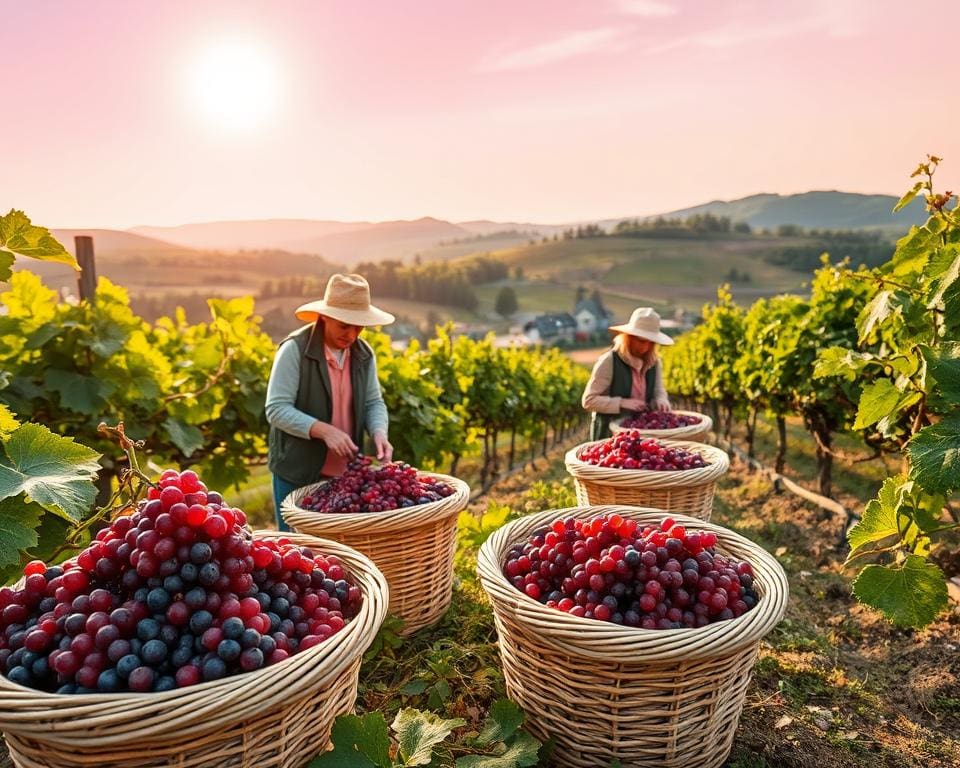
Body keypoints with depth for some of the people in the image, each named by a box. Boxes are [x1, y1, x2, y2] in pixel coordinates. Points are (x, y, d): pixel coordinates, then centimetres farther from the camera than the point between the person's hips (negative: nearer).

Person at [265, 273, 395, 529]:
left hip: (346, 473, 5)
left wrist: (379, 432, -13)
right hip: (298, 473, -5)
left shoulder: (364, 354, 3)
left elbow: (374, 402, 8)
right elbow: (276, 409, -16)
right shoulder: (295, 349, -14)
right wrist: (323, 430, -27)